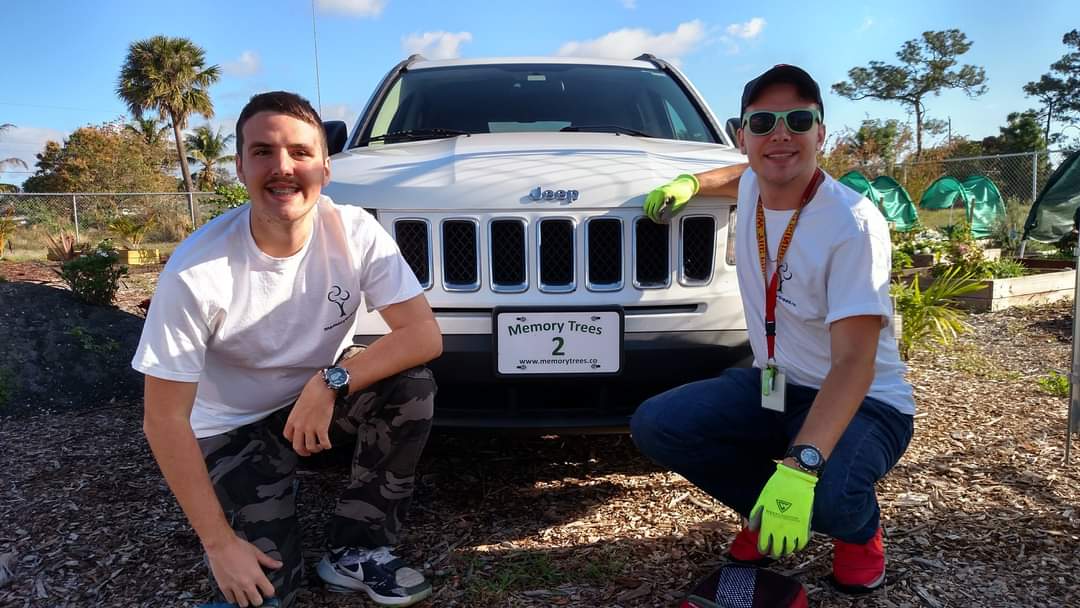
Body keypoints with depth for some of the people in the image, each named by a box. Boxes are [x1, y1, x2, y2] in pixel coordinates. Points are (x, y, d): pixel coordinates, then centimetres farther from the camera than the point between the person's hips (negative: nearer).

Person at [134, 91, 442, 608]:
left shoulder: (354, 231, -19)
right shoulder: (196, 271, -27)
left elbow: (424, 335, -20)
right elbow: (165, 419, -20)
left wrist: (332, 381, -33)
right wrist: (219, 542, -20)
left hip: (323, 397, 3)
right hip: (234, 429, -2)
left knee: (411, 385, -26)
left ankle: (353, 552, -7)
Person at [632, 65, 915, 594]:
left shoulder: (853, 224, -25)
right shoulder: (751, 186, -3)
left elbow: (854, 361, -31)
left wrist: (800, 464, -43)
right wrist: (692, 182, 8)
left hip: (864, 400, -6)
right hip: (772, 384, 6)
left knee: (827, 498, -37)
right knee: (654, 425, -14)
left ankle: (859, 527, 4)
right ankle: (767, 511, 9)